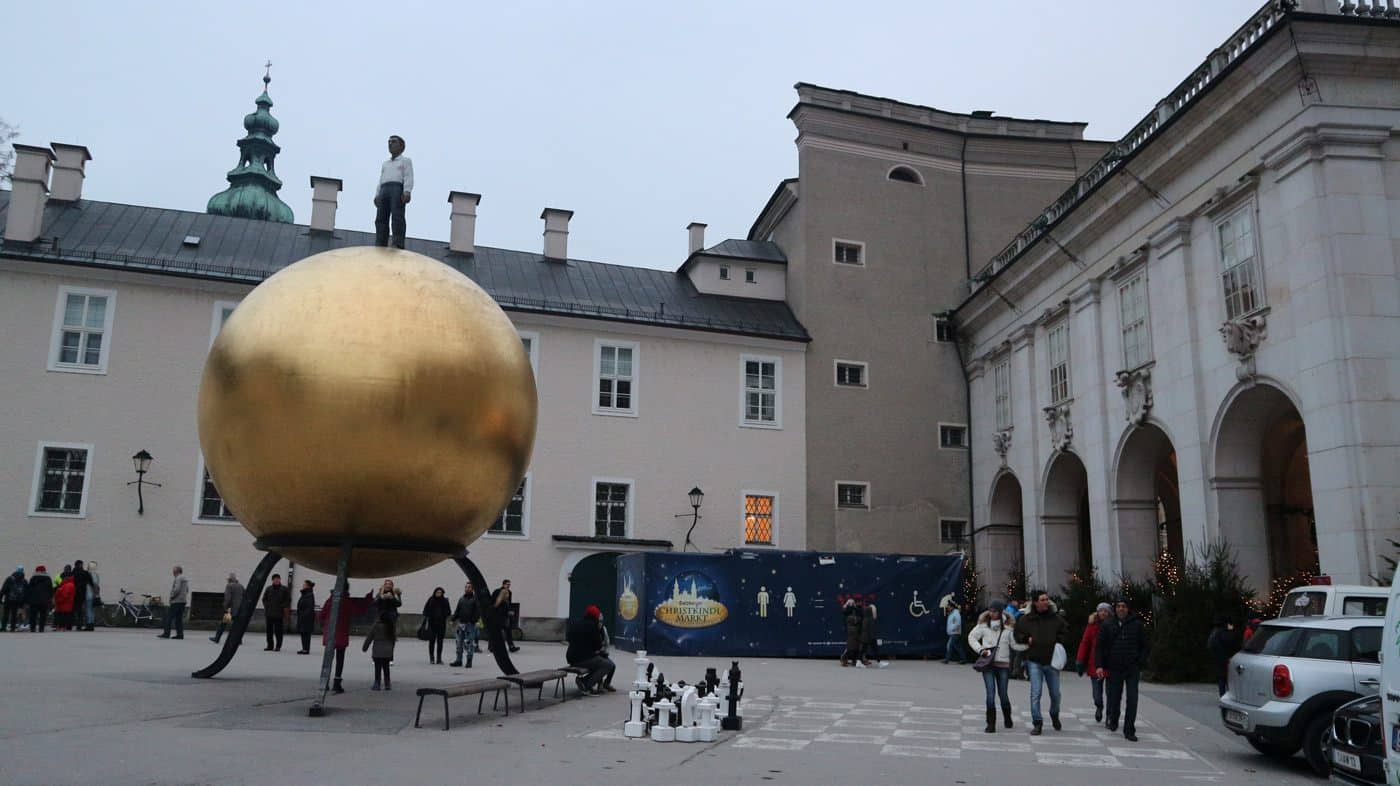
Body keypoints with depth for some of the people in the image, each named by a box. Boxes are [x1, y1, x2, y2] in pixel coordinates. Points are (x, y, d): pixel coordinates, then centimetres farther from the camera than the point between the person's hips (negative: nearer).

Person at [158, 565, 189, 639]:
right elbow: (187, 590, 23)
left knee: (169, 617, -5)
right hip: (183, 601, 9)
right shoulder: (185, 579, 19)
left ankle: (166, 634, -6)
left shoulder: (178, 578, -11)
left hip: (176, 601, -9)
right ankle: (180, 634, 7)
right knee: (179, 618, 10)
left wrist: (171, 596, -10)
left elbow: (176, 589, -21)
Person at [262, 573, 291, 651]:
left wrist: (284, 607, -7)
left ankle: (278, 646, 4)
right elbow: (264, 599, 14)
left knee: (278, 631, -2)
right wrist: (267, 606, 2)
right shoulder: (269, 589, 6)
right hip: (269, 613, 3)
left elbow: (288, 600, 2)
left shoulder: (284, 589, 1)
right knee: (269, 630, 7)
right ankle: (270, 645, 17)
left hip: (279, 613, -3)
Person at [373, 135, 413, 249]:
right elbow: (380, 180, 27)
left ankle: (398, 244, -31)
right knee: (381, 218, -9)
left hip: (397, 188, -5)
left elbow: (408, 177, 2)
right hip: (384, 190, 6)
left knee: (397, 216, -21)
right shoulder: (385, 164, 36)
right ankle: (380, 246, -17)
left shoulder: (405, 160, 19)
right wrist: (377, 195, 10)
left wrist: (407, 191, -15)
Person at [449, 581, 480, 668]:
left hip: (470, 624, -5)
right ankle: (459, 660, 16)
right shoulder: (461, 599, 14)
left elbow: (478, 612, -6)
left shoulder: (475, 599, -2)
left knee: (469, 643, -4)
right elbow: (457, 610, 19)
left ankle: (469, 661, 3)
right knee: (459, 642, 7)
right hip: (461, 623, 5)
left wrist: (474, 620, -17)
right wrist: (453, 619, 8)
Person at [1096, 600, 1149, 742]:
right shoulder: (1108, 625, 4)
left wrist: (1141, 663, -4)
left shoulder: (1137, 624, 3)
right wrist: (1099, 665, -6)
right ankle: (1113, 721, 35)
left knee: (1132, 699, -7)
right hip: (1114, 668, 1)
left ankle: (1129, 731, -2)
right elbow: (1100, 646, 3)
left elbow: (1144, 646, 7)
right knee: (1114, 698, 10)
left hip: (1132, 668, -1)